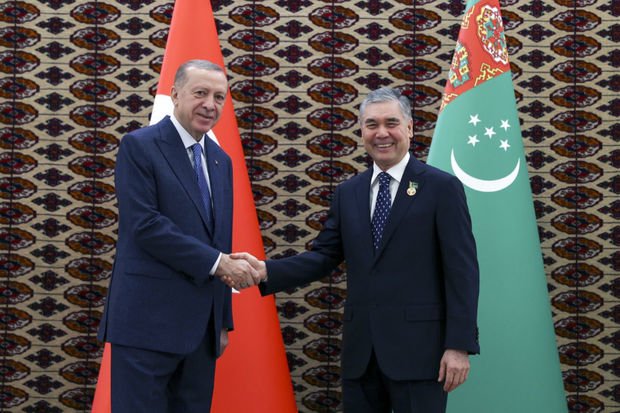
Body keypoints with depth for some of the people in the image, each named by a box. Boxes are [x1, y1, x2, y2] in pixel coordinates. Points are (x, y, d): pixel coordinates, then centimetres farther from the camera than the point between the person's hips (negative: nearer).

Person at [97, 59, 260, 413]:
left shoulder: (221, 160, 16)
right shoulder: (139, 146, -5)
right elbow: (144, 225, -16)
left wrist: (223, 320, 17)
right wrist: (216, 262, -16)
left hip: (202, 324, 7)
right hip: (149, 320, -7)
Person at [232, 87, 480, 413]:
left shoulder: (442, 187, -3)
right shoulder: (347, 193, 12)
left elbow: (462, 270, -7)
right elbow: (324, 256, 9)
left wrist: (459, 345, -13)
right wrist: (266, 271, -7)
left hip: (417, 347, -5)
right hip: (360, 349, 5)